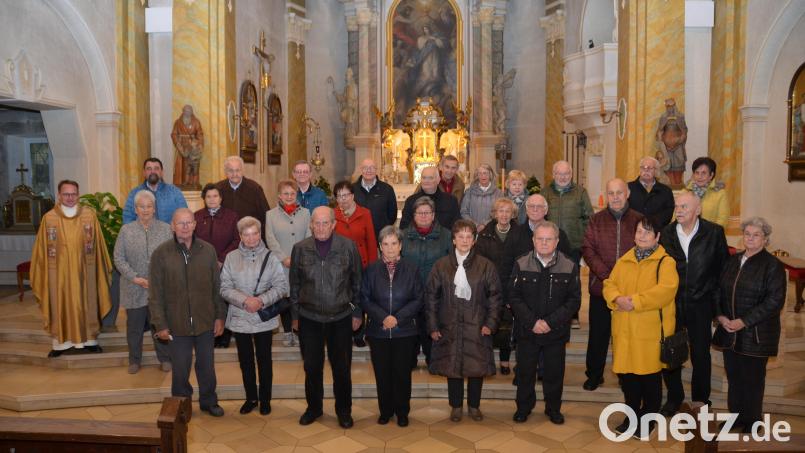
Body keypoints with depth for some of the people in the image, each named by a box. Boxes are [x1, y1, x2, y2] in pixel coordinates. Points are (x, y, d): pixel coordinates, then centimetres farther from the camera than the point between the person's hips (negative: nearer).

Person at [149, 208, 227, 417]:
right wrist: (160, 324, -6)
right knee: (180, 369, 12)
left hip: (205, 321, 2)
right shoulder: (160, 254, -8)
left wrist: (220, 316, 2)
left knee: (207, 366, 16)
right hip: (177, 324, -1)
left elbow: (217, 286, 3)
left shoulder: (208, 250, -3)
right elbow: (155, 294, -5)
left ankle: (209, 401, 36)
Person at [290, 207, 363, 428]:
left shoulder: (348, 247, -6)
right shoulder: (300, 249, -2)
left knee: (342, 368, 9)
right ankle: (313, 408, 33)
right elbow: (294, 285, 6)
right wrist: (295, 315, 8)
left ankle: (344, 410, 27)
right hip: (309, 318, 1)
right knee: (312, 367, 12)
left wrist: (357, 313, 2)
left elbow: (357, 282, 2)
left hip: (341, 318, -1)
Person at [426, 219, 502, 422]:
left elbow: (495, 295, 2)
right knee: (452, 367, 8)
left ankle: (474, 406, 27)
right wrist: (433, 326, -2)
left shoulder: (486, 266, -1)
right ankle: (456, 406, 26)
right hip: (449, 327, 0)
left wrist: (491, 323, -6)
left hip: (477, 327, 0)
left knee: (477, 367, 7)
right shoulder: (441, 266, 0)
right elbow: (431, 296, 2)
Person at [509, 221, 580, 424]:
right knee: (525, 371, 11)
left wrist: (550, 322, -14)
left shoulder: (570, 267, -5)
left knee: (554, 373, 11)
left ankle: (553, 408, 32)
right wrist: (532, 322, -15)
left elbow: (574, 300, -6)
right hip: (527, 331, 0)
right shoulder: (521, 264, -4)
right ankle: (523, 407, 30)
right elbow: (514, 297, -5)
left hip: (556, 332, 0)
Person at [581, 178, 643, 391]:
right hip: (601, 287, 1)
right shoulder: (596, 220, 3)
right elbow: (588, 251, -3)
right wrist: (607, 277, -15)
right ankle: (594, 375, 23)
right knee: (598, 334, 9)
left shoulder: (640, 220, 1)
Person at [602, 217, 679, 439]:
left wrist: (635, 301, -22)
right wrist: (617, 298, -14)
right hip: (624, 329, 5)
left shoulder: (665, 261, -5)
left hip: (651, 329, -4)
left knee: (650, 377, 6)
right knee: (626, 374, 11)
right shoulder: (624, 260, 12)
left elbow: (666, 289, -19)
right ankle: (632, 416, 30)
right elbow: (609, 284, 8)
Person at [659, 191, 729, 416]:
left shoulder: (714, 233, -4)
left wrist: (717, 300, -1)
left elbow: (723, 268, 0)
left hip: (700, 304, -1)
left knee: (701, 353, 10)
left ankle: (700, 398, 29)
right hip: (671, 302, 2)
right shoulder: (666, 233, 0)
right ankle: (674, 396, 26)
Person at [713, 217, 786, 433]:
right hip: (730, 332, 5)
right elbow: (720, 290, 14)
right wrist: (720, 315, -3)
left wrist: (744, 322, -16)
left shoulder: (773, 265, -7)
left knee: (752, 378, 6)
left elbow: (775, 301, -12)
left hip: (756, 334, -4)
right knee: (733, 375, 12)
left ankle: (751, 421, 23)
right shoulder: (733, 261, 10)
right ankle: (736, 415, 27)